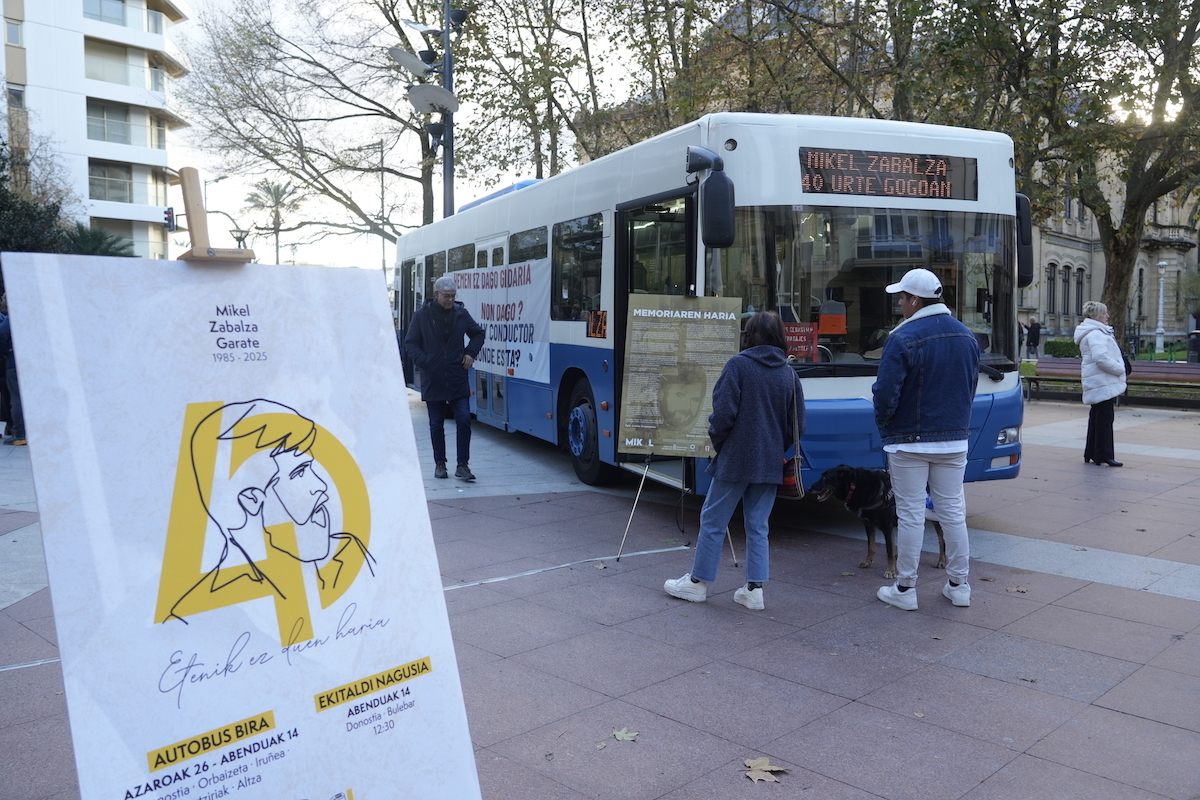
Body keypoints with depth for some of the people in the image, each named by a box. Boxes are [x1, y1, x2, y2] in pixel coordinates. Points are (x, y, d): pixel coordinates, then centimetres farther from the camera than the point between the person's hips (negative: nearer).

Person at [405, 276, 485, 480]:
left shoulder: (461, 313, 3)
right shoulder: (421, 316, -2)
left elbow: (478, 333, 18)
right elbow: (410, 345, 2)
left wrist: (471, 353, 5)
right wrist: (424, 362, -10)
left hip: (458, 380, 1)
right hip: (433, 380, -1)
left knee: (464, 420, -6)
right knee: (436, 424, 8)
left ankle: (462, 465, 3)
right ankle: (440, 463, 22)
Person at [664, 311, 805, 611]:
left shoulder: (738, 365, -10)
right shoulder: (789, 374, 5)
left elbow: (724, 412, -15)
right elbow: (797, 426, 6)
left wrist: (717, 442, 2)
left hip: (735, 459, -5)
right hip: (770, 465, 5)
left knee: (713, 521, 7)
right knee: (758, 526, 12)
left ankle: (697, 583, 17)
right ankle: (754, 590, 14)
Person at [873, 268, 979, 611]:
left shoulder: (903, 338, -18)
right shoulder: (966, 336, 4)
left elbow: (886, 393, -18)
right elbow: (971, 387, 13)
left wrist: (884, 424, 0)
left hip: (909, 442, -5)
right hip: (954, 439, 6)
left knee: (910, 515, 2)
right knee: (953, 511, 13)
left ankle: (905, 589, 11)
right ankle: (959, 586, 21)